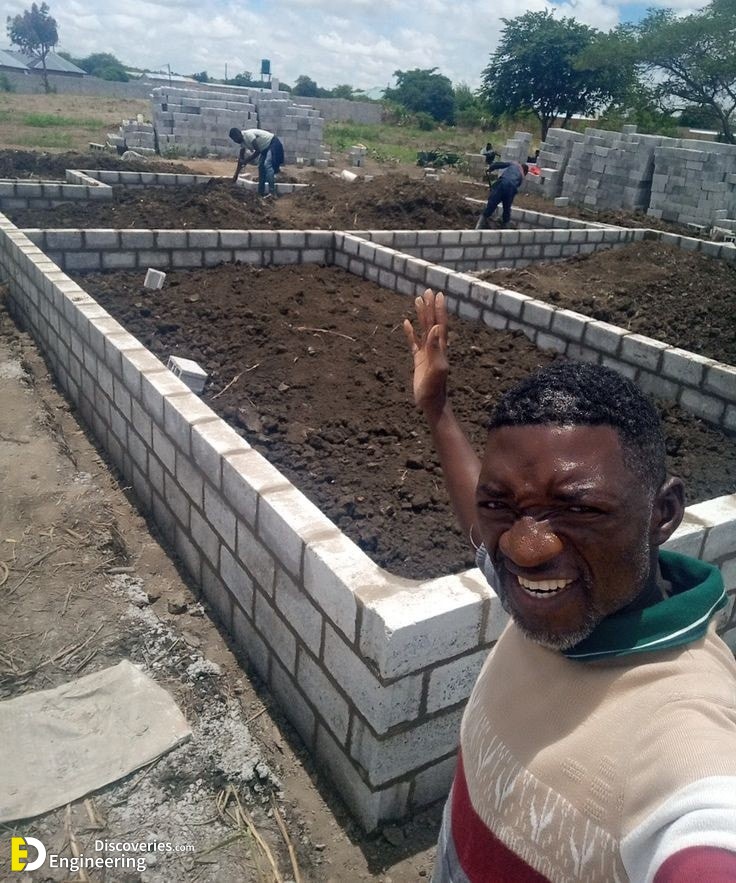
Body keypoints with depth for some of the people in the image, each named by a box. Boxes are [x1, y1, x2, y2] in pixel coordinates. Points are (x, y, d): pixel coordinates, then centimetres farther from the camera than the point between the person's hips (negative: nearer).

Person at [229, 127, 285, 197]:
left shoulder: (248, 134, -24)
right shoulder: (243, 141, 5)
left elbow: (258, 151, -27)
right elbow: (241, 159, 9)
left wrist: (246, 161, -22)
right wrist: (236, 175, 9)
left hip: (274, 143, -10)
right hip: (266, 148, 10)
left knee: (267, 165, -23)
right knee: (261, 166, 9)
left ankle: (272, 192, -29)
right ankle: (261, 192, 14)